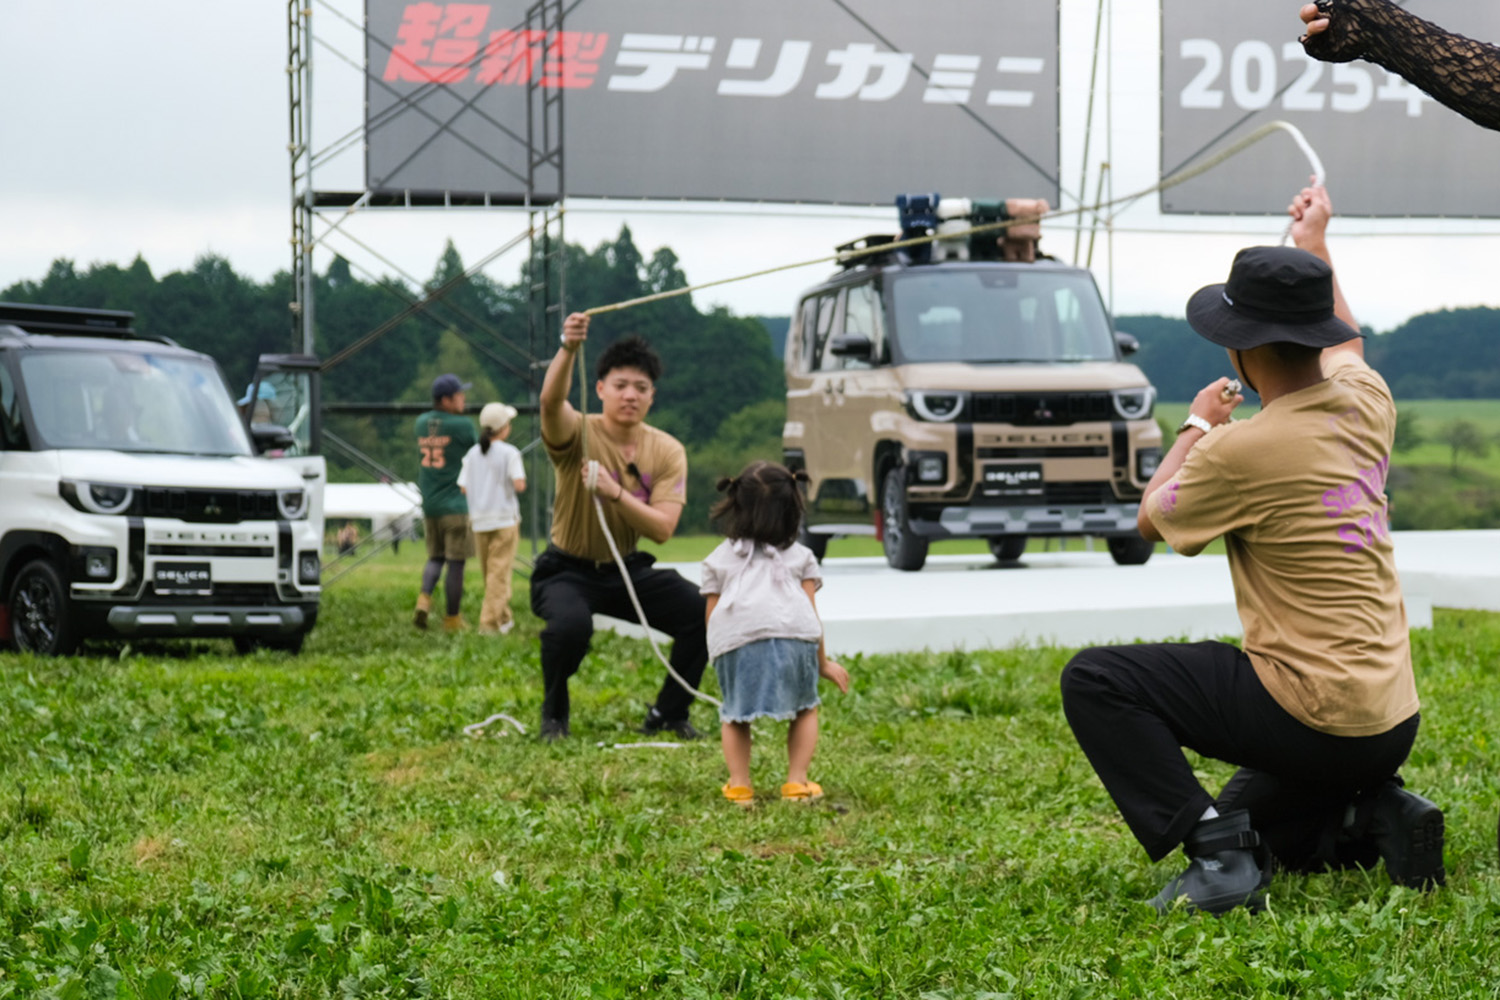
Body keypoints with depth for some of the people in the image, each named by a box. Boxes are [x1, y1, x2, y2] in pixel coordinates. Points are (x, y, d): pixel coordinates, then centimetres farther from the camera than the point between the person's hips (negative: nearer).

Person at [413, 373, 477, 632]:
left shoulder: (422, 423, 6)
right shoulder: (461, 425, -14)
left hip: (429, 504, 6)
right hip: (456, 504, -6)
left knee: (435, 557, 17)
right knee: (456, 562, 2)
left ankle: (424, 598, -7)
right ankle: (452, 618, 7)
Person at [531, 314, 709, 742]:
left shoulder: (666, 451, -4)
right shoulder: (580, 434, -13)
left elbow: (662, 528, -16)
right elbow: (551, 401, -38)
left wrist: (615, 493, -32)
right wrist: (569, 349, -55)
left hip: (630, 570, 4)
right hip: (569, 572, -4)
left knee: (704, 613, -15)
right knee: (570, 623, -36)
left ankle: (668, 714, 6)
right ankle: (554, 714, -7)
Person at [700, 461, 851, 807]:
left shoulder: (720, 559, 26)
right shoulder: (799, 557, 25)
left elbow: (712, 617, 19)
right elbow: (810, 613, 18)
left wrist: (719, 660, 30)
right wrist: (823, 663, 25)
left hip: (735, 641, 0)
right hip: (794, 637, 0)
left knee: (734, 715, 19)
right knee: (805, 708, 20)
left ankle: (739, 784, 6)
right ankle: (797, 782, 9)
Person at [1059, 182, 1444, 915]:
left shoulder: (1243, 451, -20)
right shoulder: (1366, 404, 1)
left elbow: (1153, 518, 3)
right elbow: (1345, 345, 30)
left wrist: (1197, 427, 19)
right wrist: (1315, 248, 42)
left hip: (1315, 715, -8)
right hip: (1391, 722, 8)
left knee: (1094, 681, -5)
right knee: (1252, 817, 32)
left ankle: (1217, 852, -13)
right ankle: (1373, 818, 6)